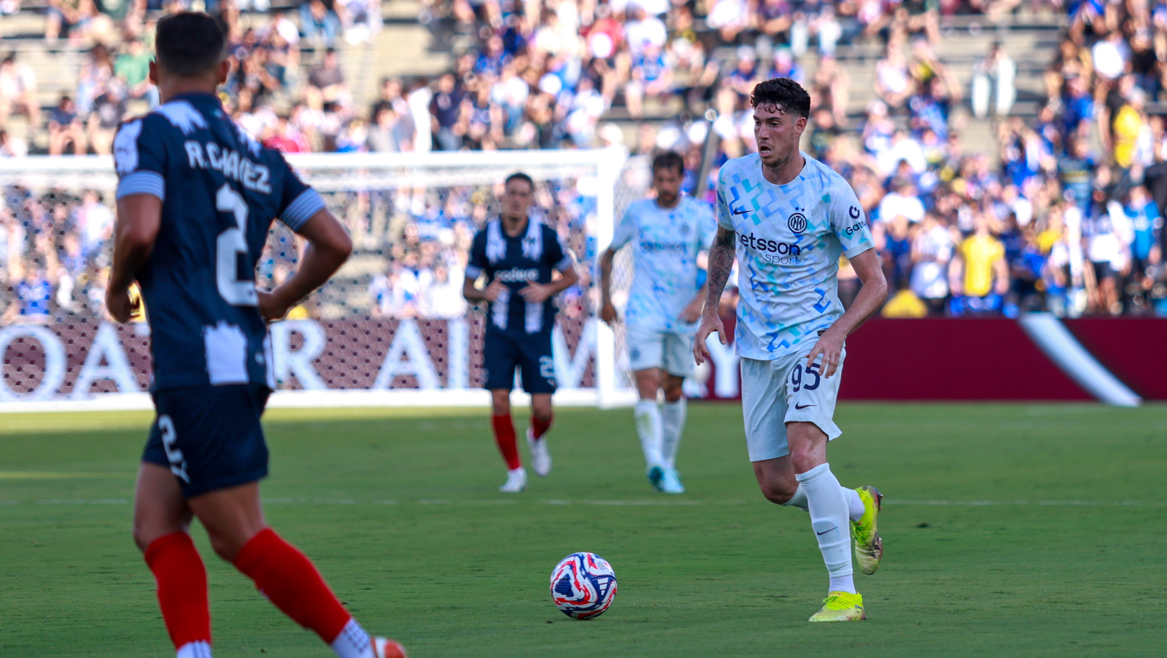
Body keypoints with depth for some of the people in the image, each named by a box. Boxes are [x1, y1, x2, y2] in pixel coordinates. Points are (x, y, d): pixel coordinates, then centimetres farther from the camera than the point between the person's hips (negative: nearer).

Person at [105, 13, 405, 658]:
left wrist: (118, 286, 1)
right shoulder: (259, 155, 16)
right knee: (154, 524, 11)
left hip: (196, 369, -8)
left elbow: (140, 229, -19)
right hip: (248, 357, 8)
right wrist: (278, 301, 27)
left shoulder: (147, 134, -4)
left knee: (242, 539, -6)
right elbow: (334, 242, 11)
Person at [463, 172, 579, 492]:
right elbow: (467, 289, 7)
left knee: (542, 408, -5)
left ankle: (537, 439, 32)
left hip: (537, 334, 0)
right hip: (499, 333, 0)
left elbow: (571, 276, 9)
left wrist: (547, 290, -10)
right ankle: (515, 472, 3)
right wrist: (484, 293, -16)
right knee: (499, 400, -12)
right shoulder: (485, 238, 0)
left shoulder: (546, 236, -2)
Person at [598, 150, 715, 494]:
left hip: (683, 316, 1)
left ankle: (668, 463, 26)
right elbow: (608, 255, 18)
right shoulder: (637, 213, 4)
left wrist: (700, 300, -21)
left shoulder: (698, 213, -1)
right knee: (647, 387, -16)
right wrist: (606, 300, 12)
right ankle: (656, 464, -28)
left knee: (674, 391, 11)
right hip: (644, 314, -1)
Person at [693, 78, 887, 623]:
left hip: (813, 339, -5)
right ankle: (859, 507, 37)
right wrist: (710, 309, 8)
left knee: (804, 453, -27)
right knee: (777, 487, 4)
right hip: (756, 348, 5)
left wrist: (837, 331, -25)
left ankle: (844, 594, -23)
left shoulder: (830, 192, -14)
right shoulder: (732, 178, 0)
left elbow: (875, 282, -9)